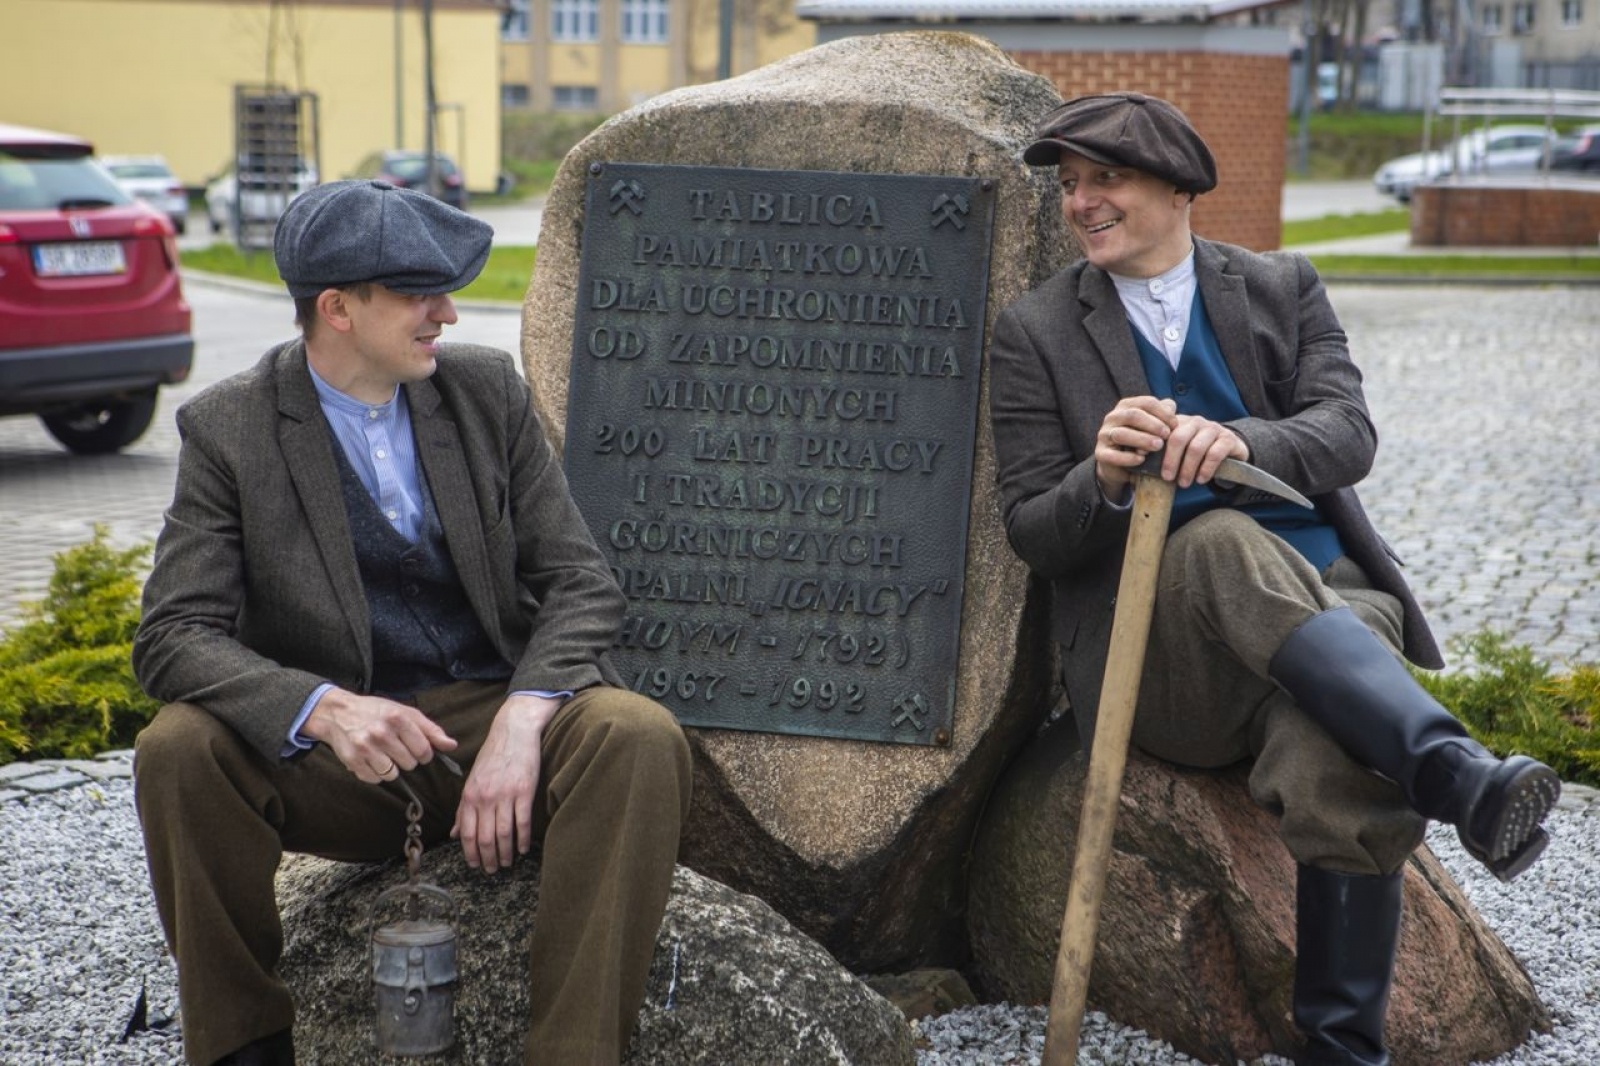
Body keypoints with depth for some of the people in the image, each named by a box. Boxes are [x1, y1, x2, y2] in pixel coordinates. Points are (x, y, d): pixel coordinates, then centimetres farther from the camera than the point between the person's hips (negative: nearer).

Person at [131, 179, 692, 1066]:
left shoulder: (486, 388, 2)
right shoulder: (228, 428, -4)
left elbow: (580, 582, 0)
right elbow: (172, 634, -12)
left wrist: (519, 722, -20)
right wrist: (326, 708, -31)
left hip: (495, 723, 1)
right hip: (329, 752, -1)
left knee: (639, 738, -29)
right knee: (178, 750, -29)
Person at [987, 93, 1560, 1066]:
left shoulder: (1281, 288, 15)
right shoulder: (1036, 333, 11)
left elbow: (1350, 433, -2)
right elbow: (1032, 534, 4)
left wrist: (1241, 442, -24)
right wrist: (1103, 479, -19)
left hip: (1325, 596, 2)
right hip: (1159, 647, -1)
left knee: (1333, 774, -34)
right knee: (1223, 540, -38)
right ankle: (1461, 776, -48)